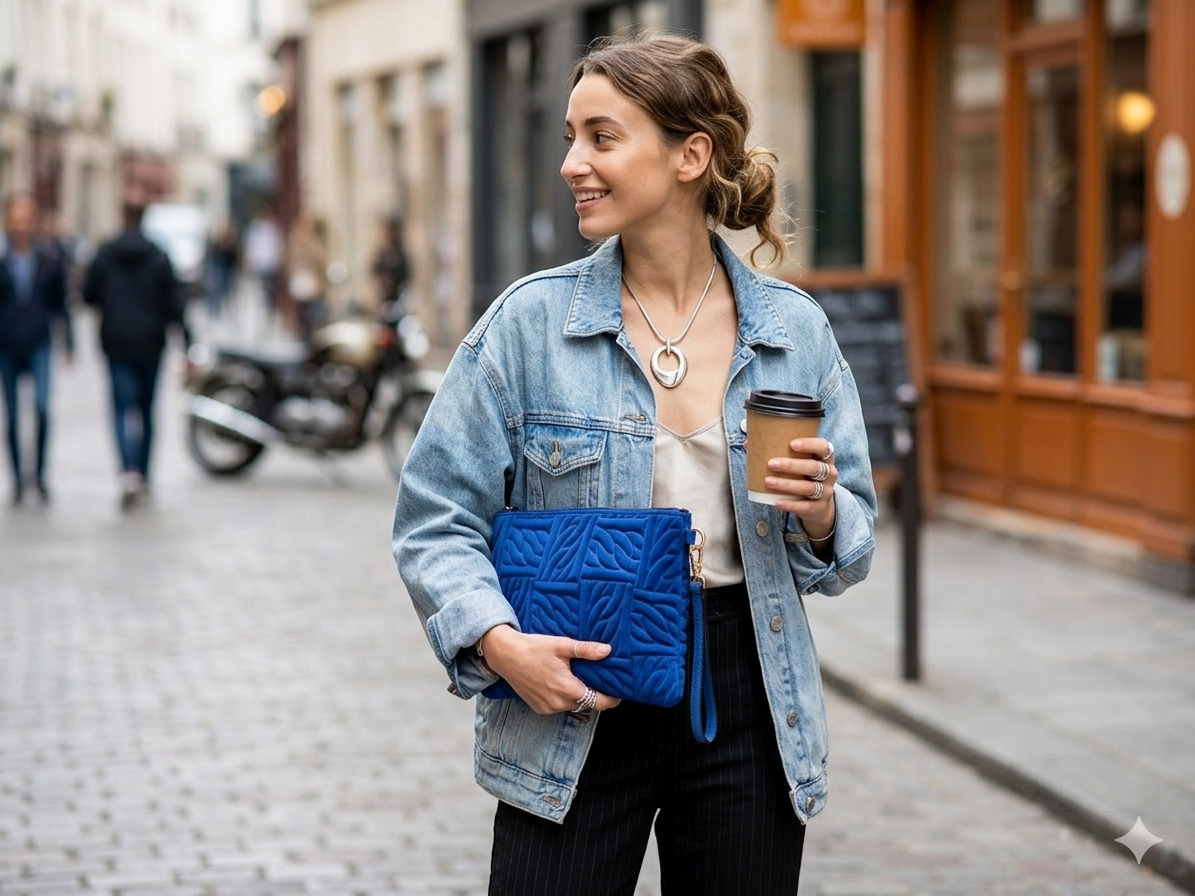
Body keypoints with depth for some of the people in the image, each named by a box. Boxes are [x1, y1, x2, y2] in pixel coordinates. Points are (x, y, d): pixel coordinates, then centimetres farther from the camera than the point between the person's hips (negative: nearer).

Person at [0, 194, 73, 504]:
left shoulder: (49, 263, 3)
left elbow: (59, 306, 12)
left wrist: (68, 344, 11)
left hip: (38, 347, 0)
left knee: (42, 408, -16)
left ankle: (39, 473, -1)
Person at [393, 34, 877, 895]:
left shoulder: (795, 331, 1)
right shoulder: (531, 322, -4)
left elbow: (851, 545, 9)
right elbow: (436, 518, -3)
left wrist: (820, 516, -14)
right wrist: (501, 644, -19)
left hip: (747, 715, 2)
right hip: (575, 709, -1)